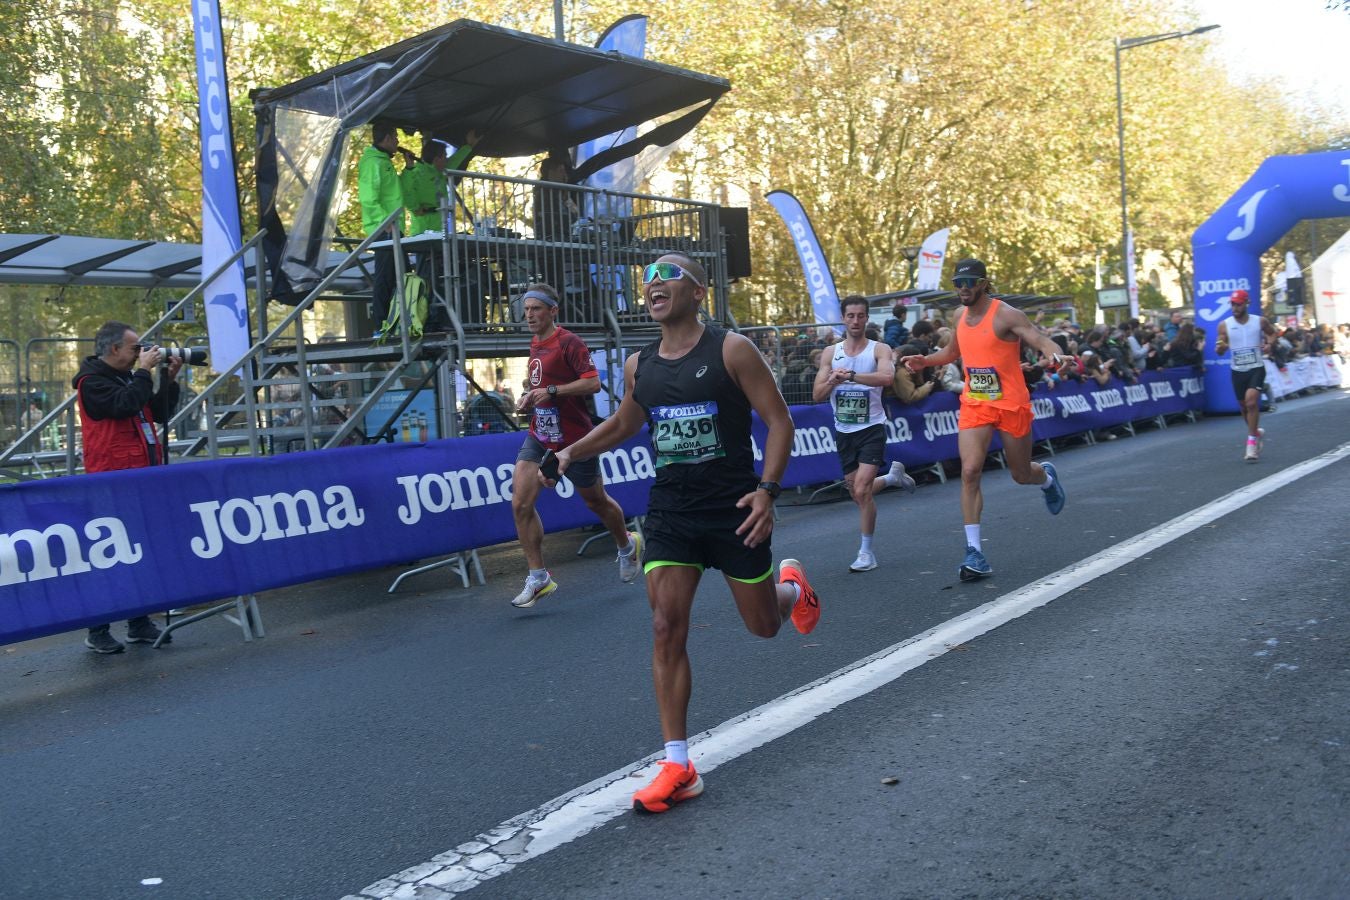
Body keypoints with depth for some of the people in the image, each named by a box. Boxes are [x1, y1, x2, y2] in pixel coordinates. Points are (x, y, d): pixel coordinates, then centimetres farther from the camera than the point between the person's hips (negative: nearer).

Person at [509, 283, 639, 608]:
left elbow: (593, 383, -23)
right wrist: (529, 398, 7)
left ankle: (628, 546, 41)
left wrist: (551, 391, -27)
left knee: (596, 501, 11)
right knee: (520, 503, -10)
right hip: (539, 436, 7)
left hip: (573, 439, -7)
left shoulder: (569, 342, -14)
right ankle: (538, 577, -3)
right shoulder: (535, 345, 11)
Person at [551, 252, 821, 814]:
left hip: (733, 510, -3)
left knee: (763, 625, 11)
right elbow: (624, 423, 24)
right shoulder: (639, 367, 5)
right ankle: (678, 767, 1)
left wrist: (767, 489, -20)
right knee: (666, 630, -7)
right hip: (670, 512, 4)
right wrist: (572, 453, 10)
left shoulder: (731, 350, -10)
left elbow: (778, 420, -9)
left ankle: (792, 588, 50)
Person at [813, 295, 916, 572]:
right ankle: (892, 476, 47)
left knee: (862, 491, -15)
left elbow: (886, 376, -28)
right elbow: (817, 395, 0)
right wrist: (832, 381, -21)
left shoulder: (879, 349, -6)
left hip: (871, 427, -5)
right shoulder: (831, 354, 4)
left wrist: (849, 375, -37)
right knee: (857, 493, 15)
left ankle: (866, 552, -1)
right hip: (844, 431, 5)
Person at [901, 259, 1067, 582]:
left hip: (1011, 405, -4)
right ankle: (975, 552, -13)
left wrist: (1054, 354, -47)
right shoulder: (961, 317, 7)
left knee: (1021, 475, 12)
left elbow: (1042, 340, -24)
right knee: (970, 471, -14)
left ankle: (1047, 477, 53)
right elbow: (952, 352, 26)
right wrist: (925, 361, 9)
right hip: (974, 406, 4)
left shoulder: (1006, 315, -13)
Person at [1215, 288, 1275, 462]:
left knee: (1251, 402, -20)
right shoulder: (1224, 325, -3)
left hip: (1256, 368, -3)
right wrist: (1220, 347, -25)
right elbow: (1220, 352, -2)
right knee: (1244, 406, 13)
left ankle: (1252, 442, -15)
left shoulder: (1260, 321, -4)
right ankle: (1256, 431, 41)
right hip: (1238, 371, 3)